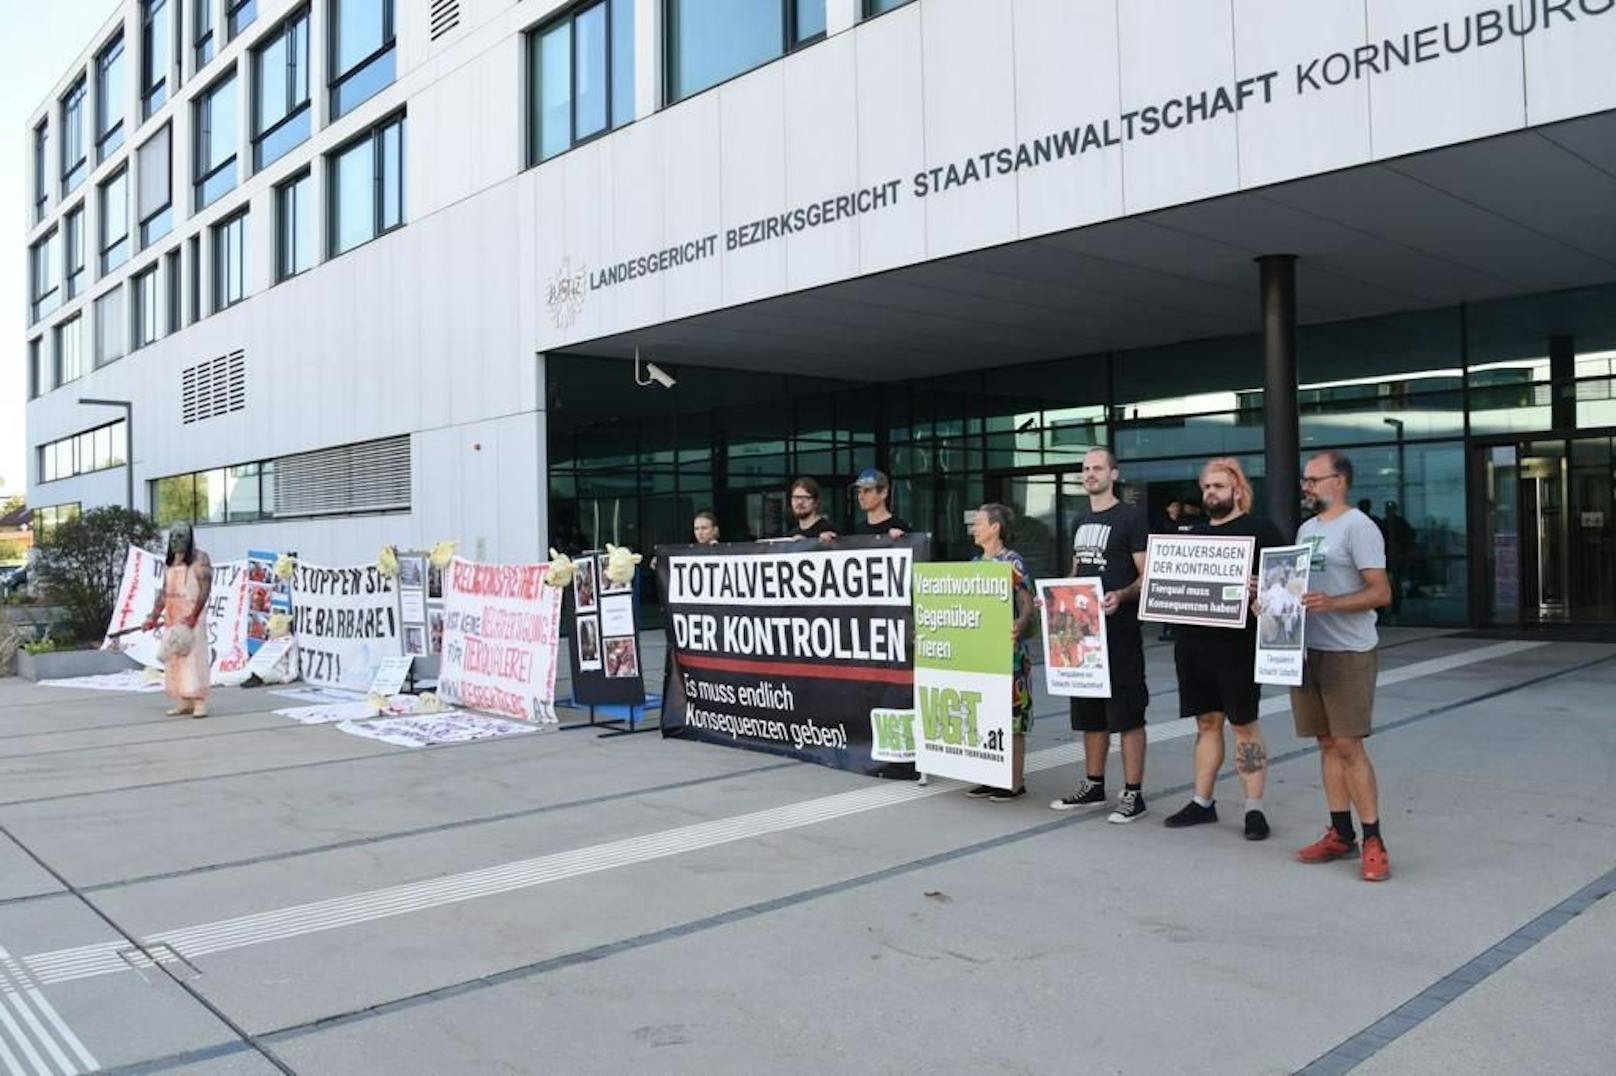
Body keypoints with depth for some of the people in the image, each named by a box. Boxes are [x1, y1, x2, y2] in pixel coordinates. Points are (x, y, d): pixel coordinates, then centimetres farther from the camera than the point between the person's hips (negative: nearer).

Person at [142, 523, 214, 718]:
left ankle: (200, 702, -11)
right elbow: (163, 592, 19)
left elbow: (205, 589, -13)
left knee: (194, 655, -11)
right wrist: (154, 616, 12)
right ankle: (184, 702, 9)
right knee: (175, 657, 6)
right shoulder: (169, 562, 17)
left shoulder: (199, 559, -5)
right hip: (172, 615, 7)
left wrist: (193, 615, -21)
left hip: (191, 614, -7)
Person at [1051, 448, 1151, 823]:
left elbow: (1147, 577, -10)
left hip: (1119, 629, -7)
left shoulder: (1131, 517, -5)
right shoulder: (1082, 521, 16)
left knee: (1127, 713, -3)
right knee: (1089, 713, 14)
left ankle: (1133, 794, 3)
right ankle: (1093, 785, 25)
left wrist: (1120, 596, -28)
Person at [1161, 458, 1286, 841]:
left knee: (1244, 723, 0)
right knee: (1206, 722, 12)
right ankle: (1202, 802, 20)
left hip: (1237, 642, -6)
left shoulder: (1260, 530, -2)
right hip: (1193, 640, 6)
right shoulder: (1194, 533, 16)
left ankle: (1254, 807, 8)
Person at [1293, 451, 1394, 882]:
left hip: (1347, 652, -8)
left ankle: (1373, 841, 1)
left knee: (1349, 745, -8)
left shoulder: (1358, 527, -9)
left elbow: (1381, 592, -16)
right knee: (1327, 744, 11)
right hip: (1307, 649, 8)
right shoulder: (1306, 529, 17)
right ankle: (1341, 834, 19)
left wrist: (1330, 603, -29)